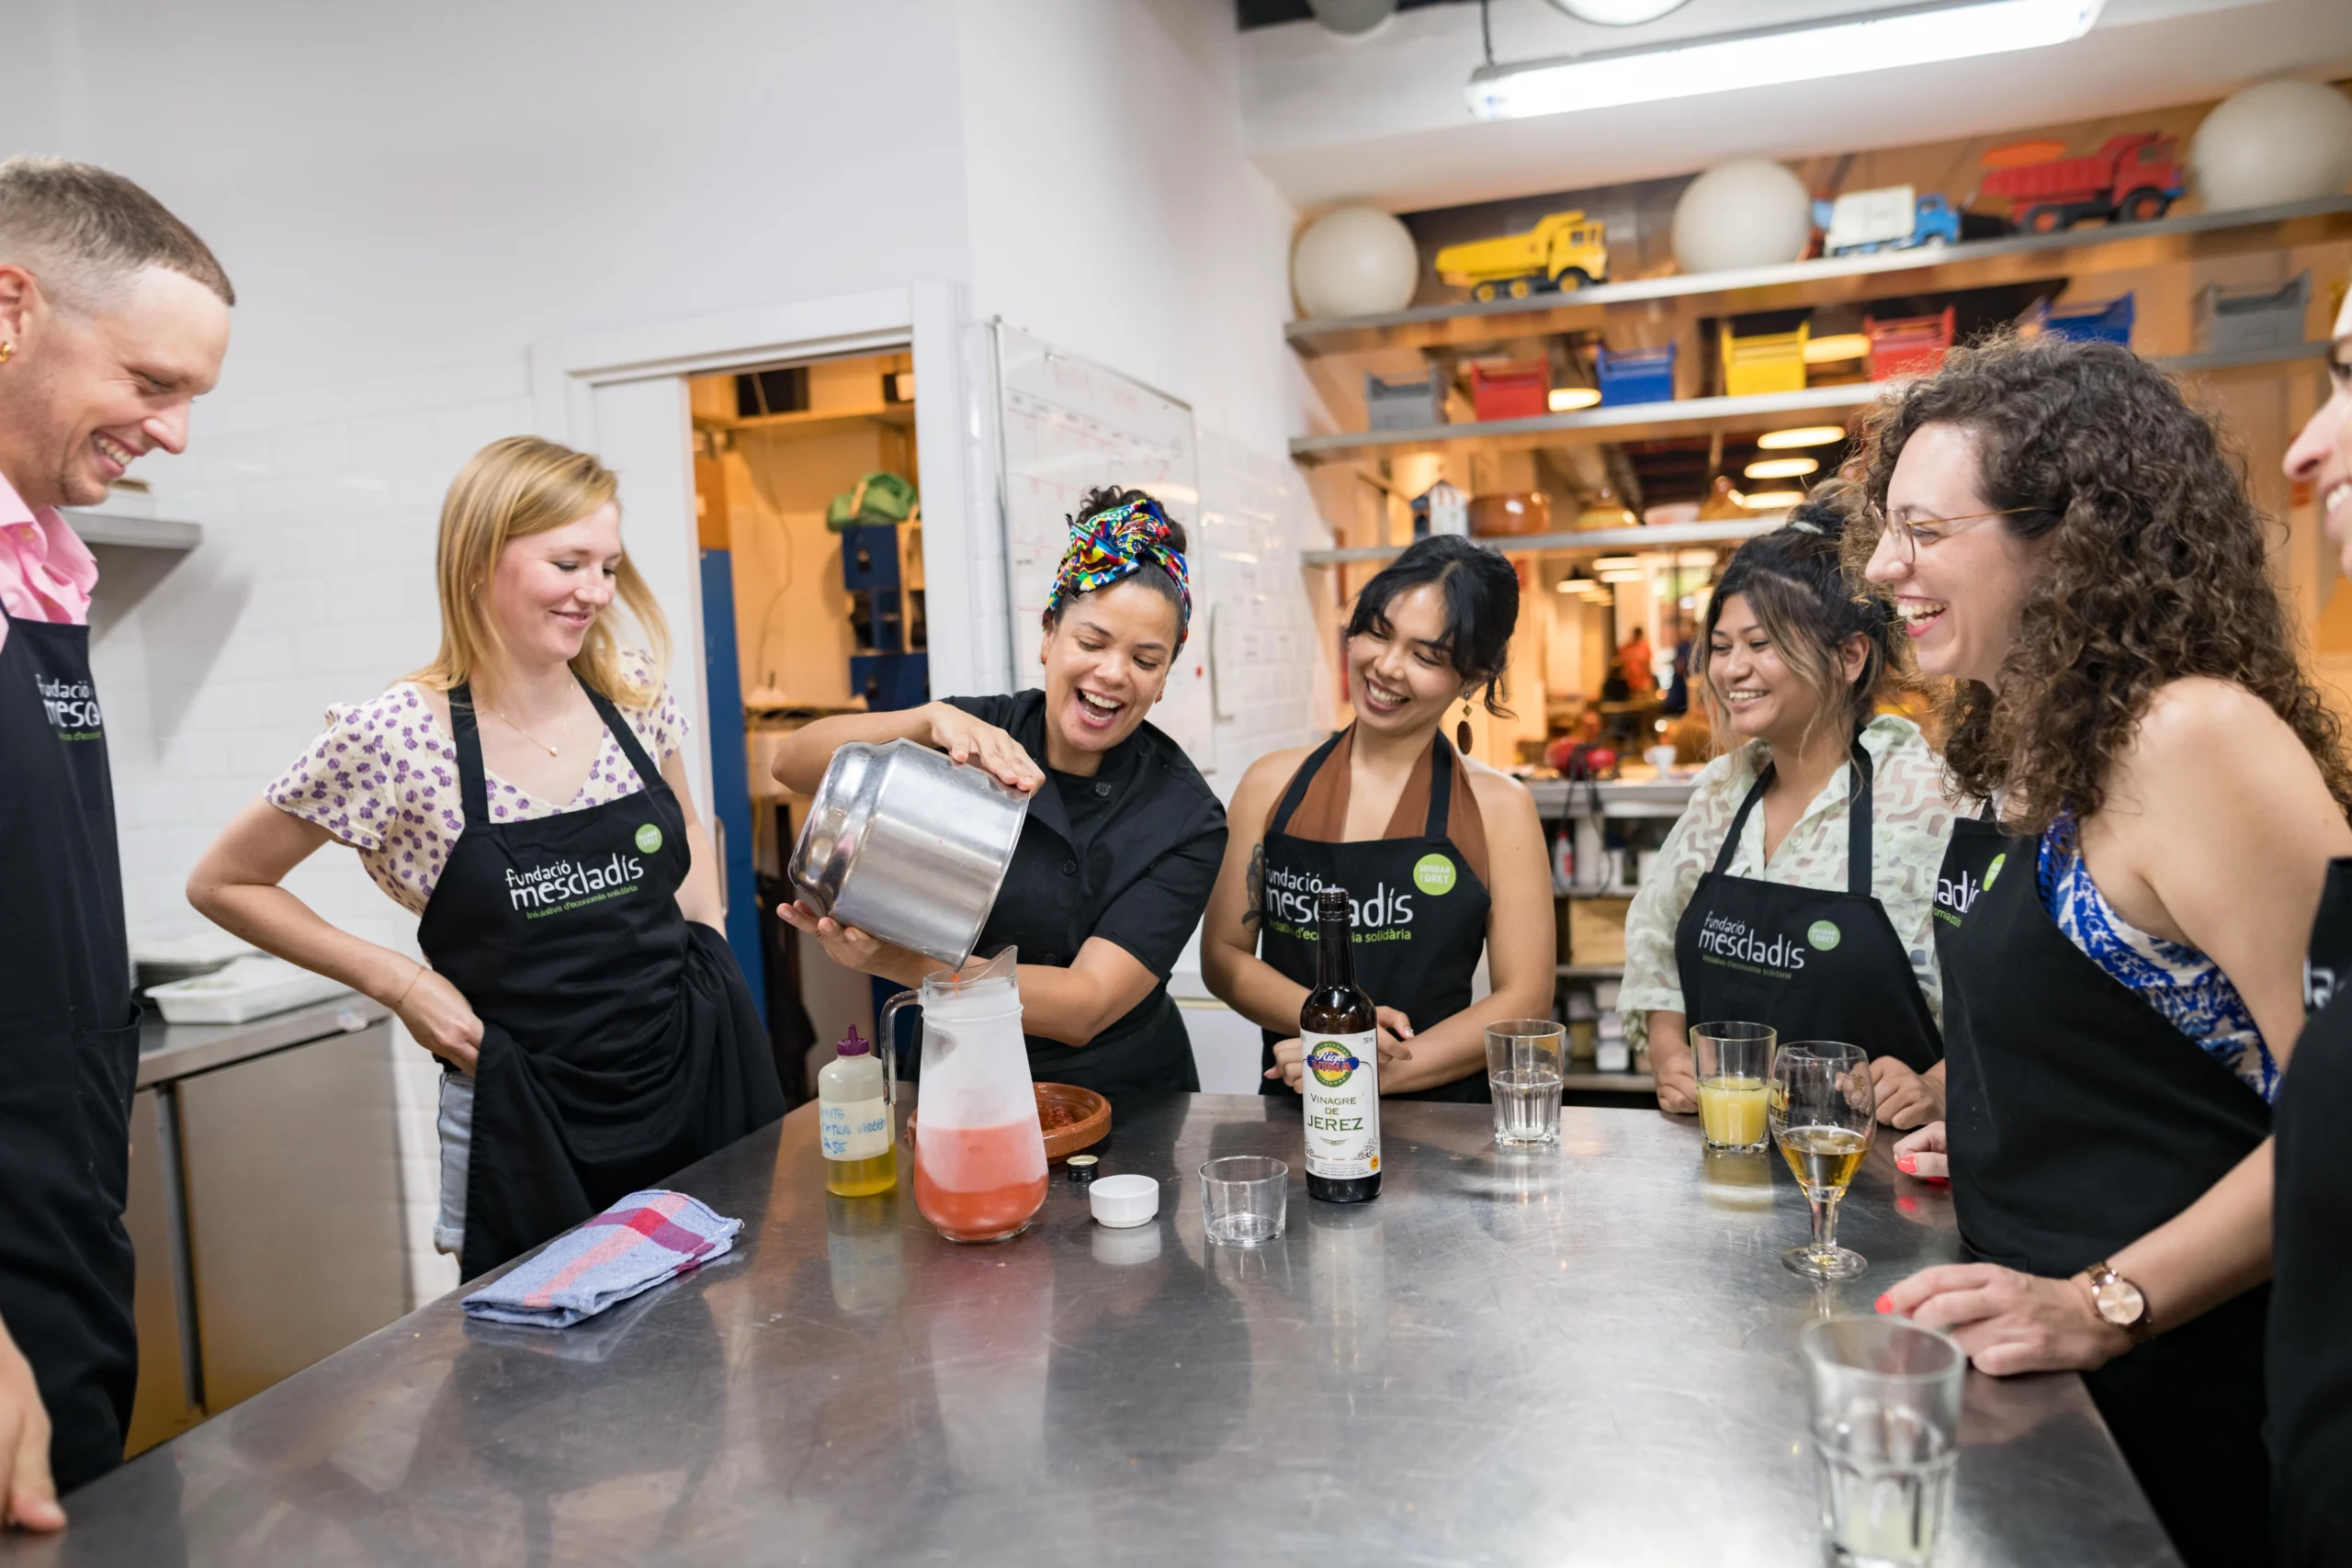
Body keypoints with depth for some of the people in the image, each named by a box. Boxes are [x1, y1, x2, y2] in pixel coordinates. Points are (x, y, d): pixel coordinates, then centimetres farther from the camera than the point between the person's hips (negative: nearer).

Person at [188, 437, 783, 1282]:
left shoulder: (635, 692, -1)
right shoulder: (395, 736, -14)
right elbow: (222, 883, -1)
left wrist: (702, 943, 5)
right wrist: (400, 982, -9)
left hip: (703, 1072, 4)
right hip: (533, 1129, -3)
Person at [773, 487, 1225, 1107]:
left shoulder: (1185, 817, -11)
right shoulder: (979, 735, -5)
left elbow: (1084, 1008, -18)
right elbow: (794, 763, -13)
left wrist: (891, 960, -29)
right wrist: (934, 719, -30)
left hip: (1123, 1101, -1)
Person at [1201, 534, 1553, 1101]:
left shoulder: (1498, 807, 0)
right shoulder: (1273, 783, 5)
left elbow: (1524, 999, -2)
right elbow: (1222, 954, 6)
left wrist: (1379, 1071, -13)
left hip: (1442, 1112, -1)